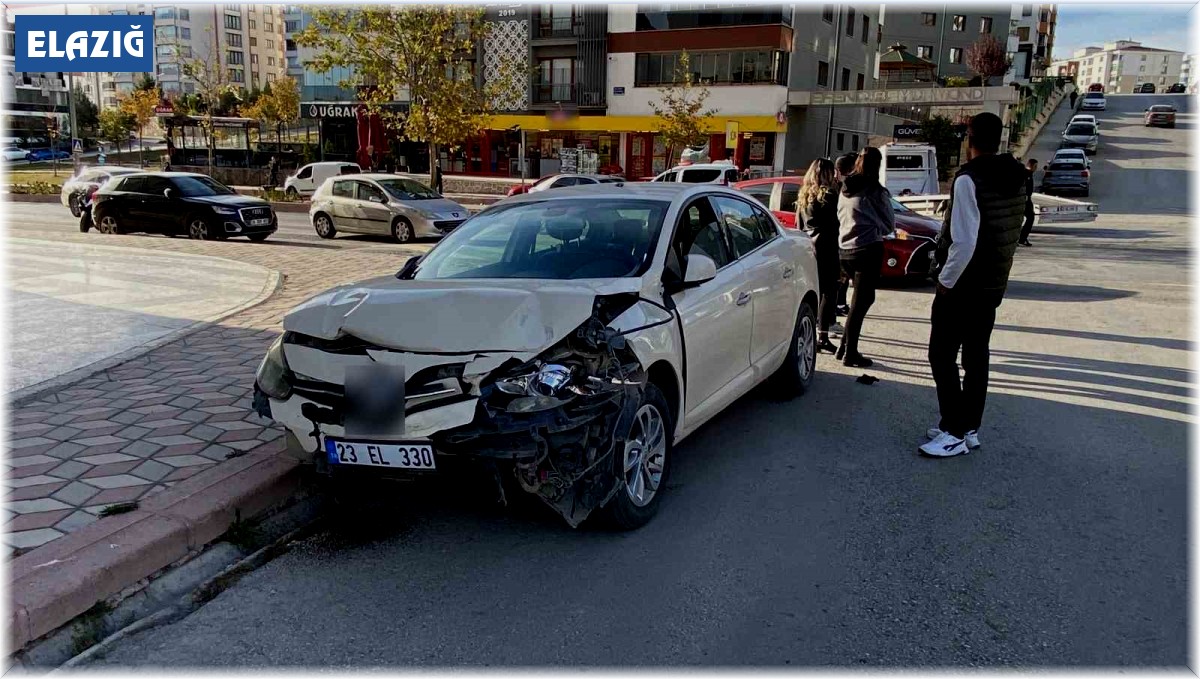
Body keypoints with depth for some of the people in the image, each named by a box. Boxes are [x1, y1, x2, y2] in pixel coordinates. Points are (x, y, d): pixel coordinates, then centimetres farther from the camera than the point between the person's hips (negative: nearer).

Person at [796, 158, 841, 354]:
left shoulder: (804, 196, 10)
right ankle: (822, 337, -7)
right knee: (828, 293, -3)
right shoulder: (829, 196, -10)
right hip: (826, 249, -7)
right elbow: (835, 223, -11)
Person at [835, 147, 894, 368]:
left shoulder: (845, 188, 8)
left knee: (861, 299, 18)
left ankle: (845, 346, 17)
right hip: (868, 249, -7)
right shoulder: (876, 191, -11)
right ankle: (850, 354, 1)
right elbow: (890, 224, -3)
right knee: (861, 301, -1)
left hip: (845, 249, 7)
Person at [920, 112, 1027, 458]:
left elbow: (964, 240, -23)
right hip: (994, 284, 9)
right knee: (976, 356, 13)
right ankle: (969, 428, 20)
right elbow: (1012, 233, 14)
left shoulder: (969, 178, -18)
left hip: (963, 285, -9)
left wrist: (946, 281, -13)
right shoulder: (1016, 178, 9)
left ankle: (954, 433, -1)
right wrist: (998, 270, 19)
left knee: (942, 356, -2)